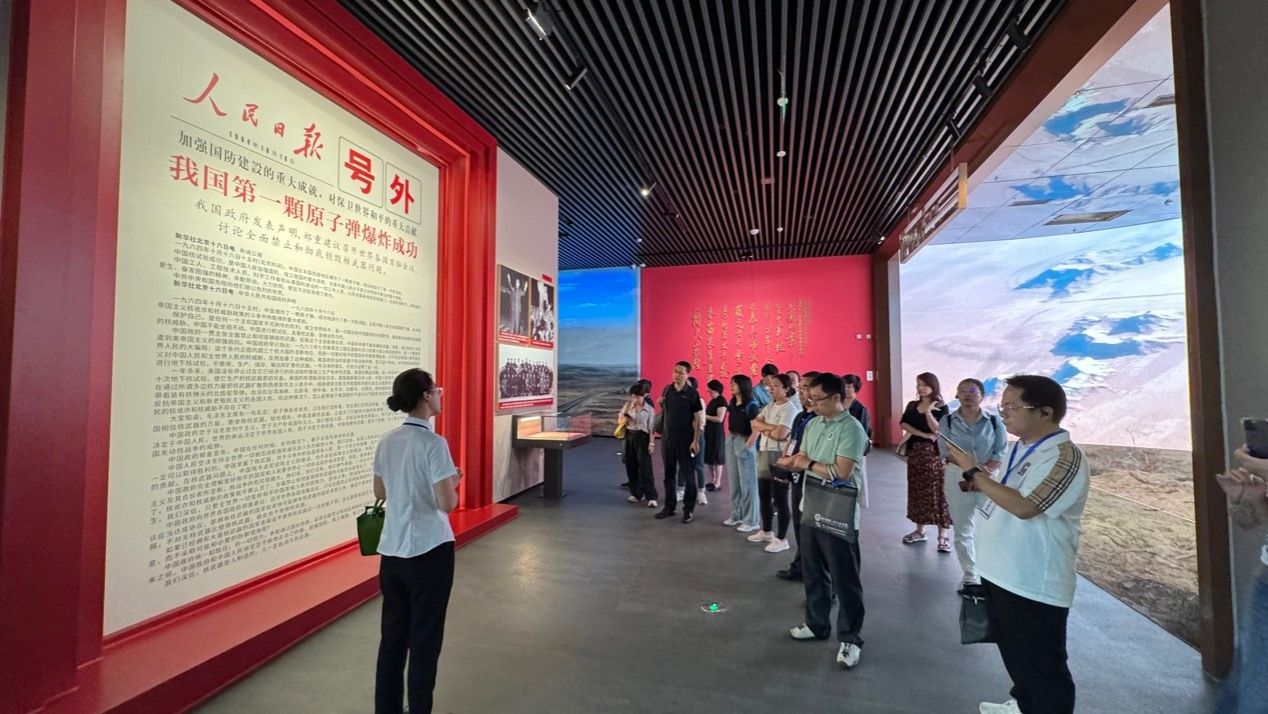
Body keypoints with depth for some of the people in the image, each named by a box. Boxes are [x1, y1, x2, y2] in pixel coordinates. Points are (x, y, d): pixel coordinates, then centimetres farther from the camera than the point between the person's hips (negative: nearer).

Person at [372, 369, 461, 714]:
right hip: (428, 552, -6)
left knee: (392, 634, 19)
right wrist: (453, 483, -3)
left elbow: (380, 492, 13)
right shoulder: (433, 443, -20)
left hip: (392, 550, 7)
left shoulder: (387, 441, 2)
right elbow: (447, 503, -21)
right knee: (424, 638, 10)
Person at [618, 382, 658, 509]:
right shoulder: (628, 405, 4)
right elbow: (619, 420, 9)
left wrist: (651, 443, -11)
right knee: (631, 467, 8)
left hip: (642, 437, -4)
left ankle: (651, 497, -4)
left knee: (645, 468, -7)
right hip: (629, 436, 4)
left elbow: (651, 427, -5)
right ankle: (636, 493, 22)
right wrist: (624, 419, -14)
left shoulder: (649, 409, -5)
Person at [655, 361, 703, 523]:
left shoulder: (692, 393, -9)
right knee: (669, 474, 13)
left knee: (687, 475, 3)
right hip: (668, 438, 5)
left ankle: (688, 510, 13)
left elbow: (697, 418, -9)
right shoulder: (667, 390, 6)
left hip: (685, 440, -5)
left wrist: (695, 440, -14)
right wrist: (660, 403, -3)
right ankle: (669, 506, 24)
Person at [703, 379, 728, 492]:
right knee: (709, 457, 11)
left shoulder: (721, 401, -13)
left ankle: (718, 483, 6)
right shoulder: (712, 401, 14)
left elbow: (719, 419, -20)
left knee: (717, 457, -1)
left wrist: (705, 416, -16)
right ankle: (712, 480, 22)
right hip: (708, 431, 9)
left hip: (717, 433, -9)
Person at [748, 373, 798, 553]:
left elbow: (779, 435, -22)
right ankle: (766, 531, 32)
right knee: (764, 496, 17)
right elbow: (754, 423, 0)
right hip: (763, 453, 8)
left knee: (779, 499, 1)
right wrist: (771, 427, -14)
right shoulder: (769, 407, 12)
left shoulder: (789, 409, -12)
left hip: (779, 456, -8)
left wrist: (763, 429, -5)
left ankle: (781, 539, 13)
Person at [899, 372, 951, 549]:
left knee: (937, 492, -3)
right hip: (914, 452, 5)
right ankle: (920, 531, 23)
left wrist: (928, 411, -23)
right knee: (917, 491, 11)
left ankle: (942, 536, 6)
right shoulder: (911, 405, 9)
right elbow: (903, 424, -5)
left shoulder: (941, 407, -4)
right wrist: (924, 435, -15)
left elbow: (937, 430, -15)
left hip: (933, 453, -5)